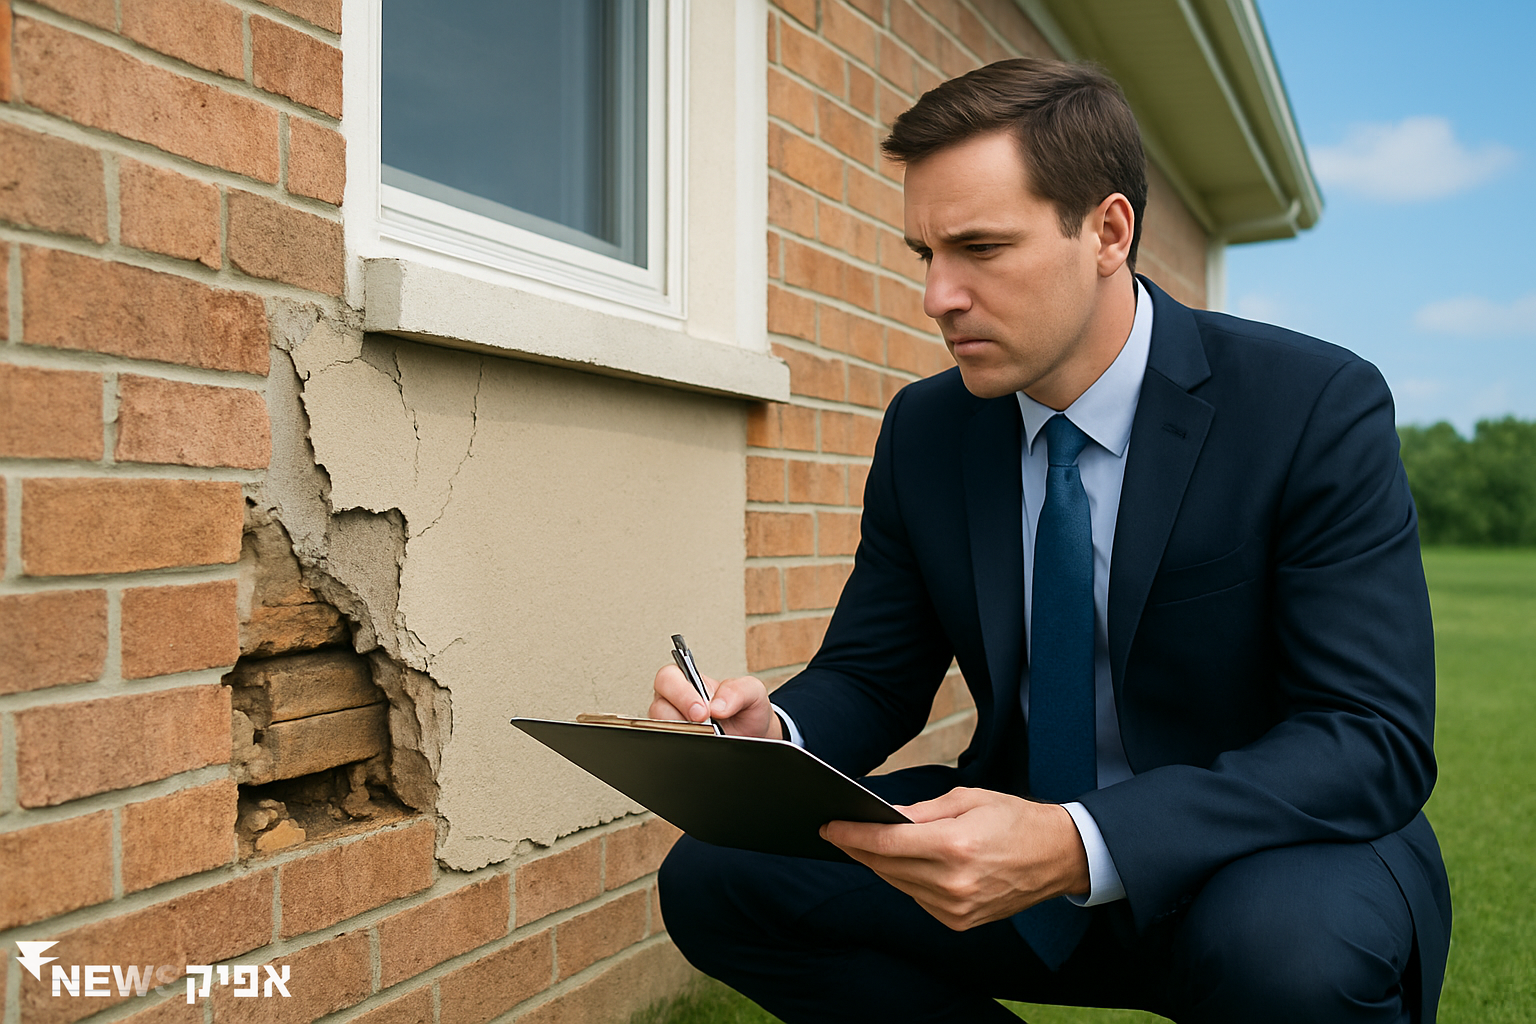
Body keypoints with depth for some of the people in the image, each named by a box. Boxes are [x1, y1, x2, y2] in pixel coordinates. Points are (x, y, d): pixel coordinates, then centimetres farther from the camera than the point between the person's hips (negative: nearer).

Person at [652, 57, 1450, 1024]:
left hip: (1267, 862, -3)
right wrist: (772, 731, -21)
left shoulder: (1319, 407, -16)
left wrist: (1078, 846, -36)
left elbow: (1377, 740, -21)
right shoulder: (922, 430, -2)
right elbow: (872, 678, 4)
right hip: (1015, 844, 4)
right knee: (714, 876, -12)